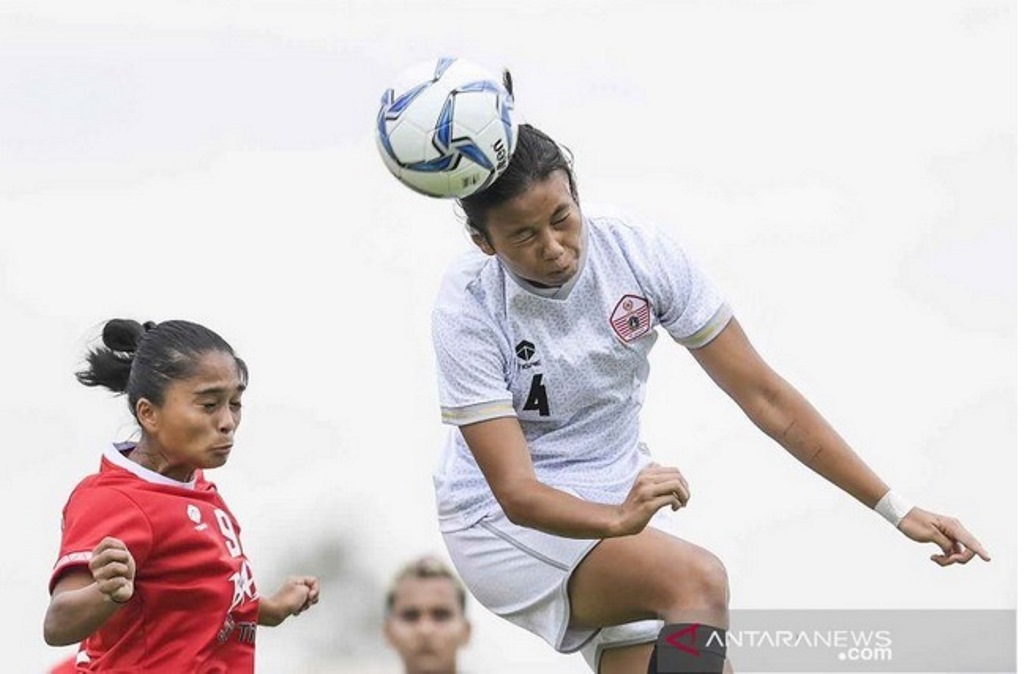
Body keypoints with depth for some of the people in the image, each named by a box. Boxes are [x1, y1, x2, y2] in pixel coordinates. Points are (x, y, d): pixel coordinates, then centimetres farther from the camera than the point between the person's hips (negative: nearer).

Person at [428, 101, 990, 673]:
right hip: (502, 518, -4)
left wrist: (894, 507, -12)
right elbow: (515, 492, -28)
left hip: (624, 499, 4)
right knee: (697, 580, -29)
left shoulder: (640, 253, -14)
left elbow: (764, 396, -9)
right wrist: (617, 520, -48)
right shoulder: (469, 309, -21)